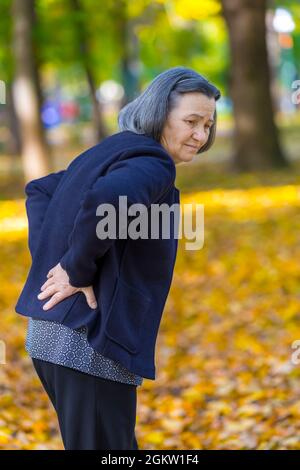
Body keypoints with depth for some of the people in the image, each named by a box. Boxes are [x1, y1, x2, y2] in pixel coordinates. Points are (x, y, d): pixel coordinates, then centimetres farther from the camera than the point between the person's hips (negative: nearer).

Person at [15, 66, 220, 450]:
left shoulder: (109, 151, 15)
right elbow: (106, 201, -35)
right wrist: (78, 271, -19)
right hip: (91, 343, -10)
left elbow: (39, 190, 26)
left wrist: (47, 258, 12)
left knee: (120, 445, 20)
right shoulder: (153, 163, -14)